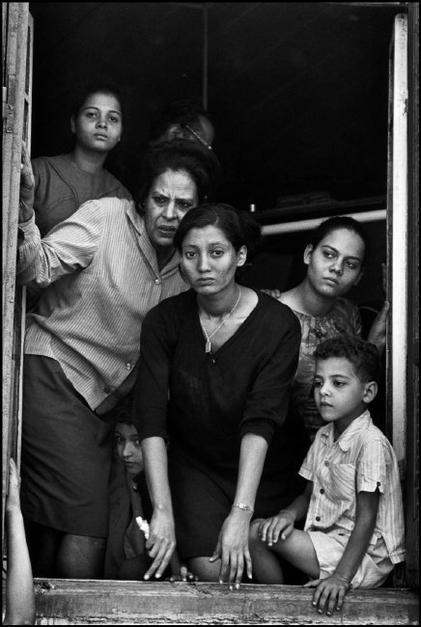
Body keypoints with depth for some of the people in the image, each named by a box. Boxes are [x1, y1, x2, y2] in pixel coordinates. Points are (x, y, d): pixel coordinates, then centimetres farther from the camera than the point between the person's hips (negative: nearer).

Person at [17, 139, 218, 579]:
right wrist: (23, 216, -38)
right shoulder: (106, 218, -8)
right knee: (85, 528, -15)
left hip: (104, 403, 6)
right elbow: (37, 267, -20)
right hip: (54, 374, -6)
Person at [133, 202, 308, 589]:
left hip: (263, 471, 0)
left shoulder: (278, 325, -18)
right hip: (193, 465, 1)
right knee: (210, 571, -16)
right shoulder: (164, 321, -11)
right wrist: (163, 510, -31)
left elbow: (261, 421, -27)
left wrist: (241, 513, -37)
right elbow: (151, 418, -19)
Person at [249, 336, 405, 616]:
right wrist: (288, 514, -7)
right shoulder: (324, 437, 10)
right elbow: (309, 494, 18)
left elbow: (366, 519, -21)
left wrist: (341, 578, -29)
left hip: (366, 559, -9)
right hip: (331, 543, 9)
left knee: (257, 534, -17)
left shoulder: (371, 443, -17)